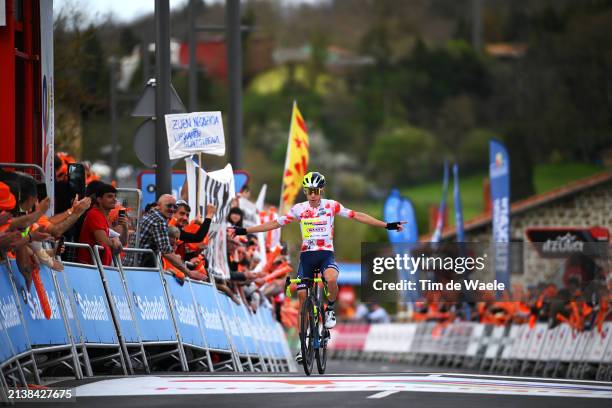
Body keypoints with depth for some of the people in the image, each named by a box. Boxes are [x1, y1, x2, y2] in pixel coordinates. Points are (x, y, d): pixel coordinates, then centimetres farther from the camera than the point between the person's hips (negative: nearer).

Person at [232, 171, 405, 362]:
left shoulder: (331, 206, -1)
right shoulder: (299, 209, 2)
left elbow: (357, 216, 1)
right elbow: (275, 223, 5)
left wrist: (387, 225, -3)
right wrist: (245, 231, 1)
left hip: (326, 254, -2)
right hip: (306, 255, 2)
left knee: (331, 279, -35)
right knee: (302, 297, 0)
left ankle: (330, 309, -4)